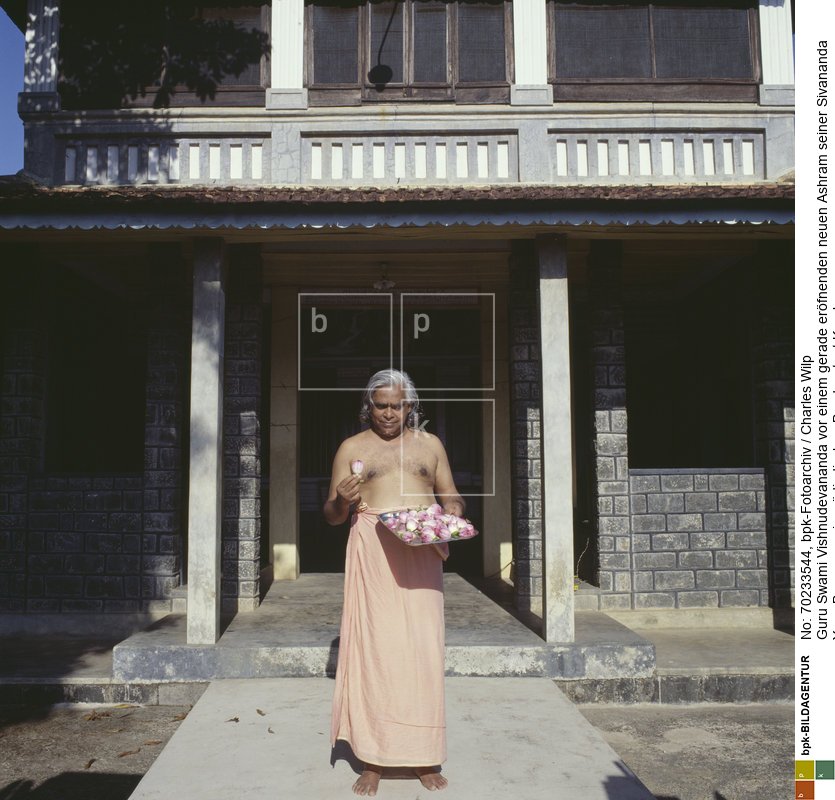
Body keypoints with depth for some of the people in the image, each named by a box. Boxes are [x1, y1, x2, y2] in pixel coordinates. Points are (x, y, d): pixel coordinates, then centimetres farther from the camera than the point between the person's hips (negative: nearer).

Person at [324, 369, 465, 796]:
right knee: (372, 646, -1)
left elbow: (452, 497, 16)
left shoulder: (430, 444, 14)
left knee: (423, 648, 1)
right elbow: (331, 515, 9)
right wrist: (342, 501, -13)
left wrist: (452, 510, -6)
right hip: (372, 555, -1)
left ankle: (425, 757, 13)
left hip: (421, 554, 1)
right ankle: (373, 758, 9)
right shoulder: (352, 448, 9)